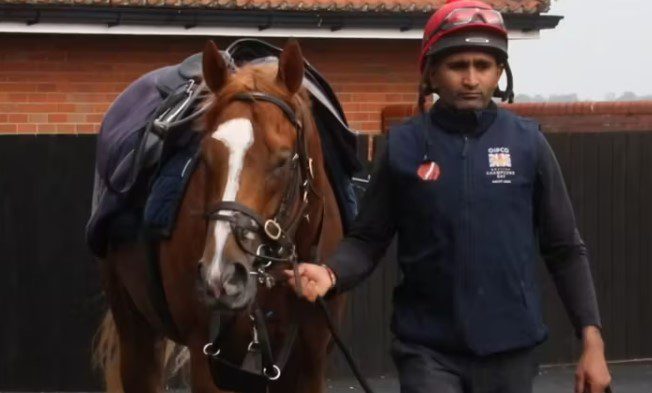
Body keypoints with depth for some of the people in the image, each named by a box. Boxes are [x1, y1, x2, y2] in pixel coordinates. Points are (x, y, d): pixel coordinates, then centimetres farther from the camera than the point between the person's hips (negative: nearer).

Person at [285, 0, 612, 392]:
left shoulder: (527, 143, -2)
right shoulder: (405, 146, -2)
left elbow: (564, 249, 2)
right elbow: (368, 240, 3)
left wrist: (592, 339, -4)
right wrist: (331, 274, -18)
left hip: (510, 348, 1)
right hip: (428, 347, -1)